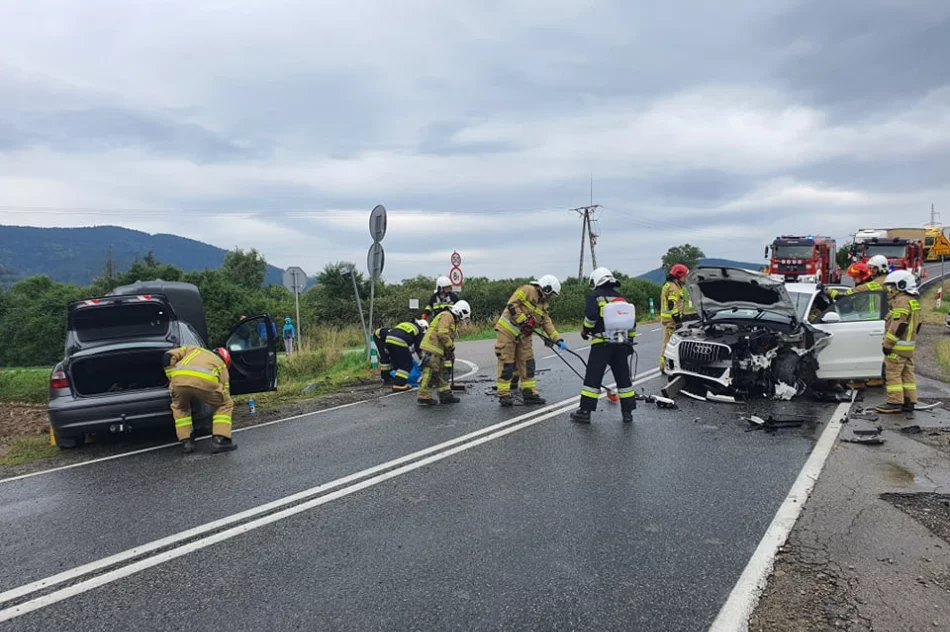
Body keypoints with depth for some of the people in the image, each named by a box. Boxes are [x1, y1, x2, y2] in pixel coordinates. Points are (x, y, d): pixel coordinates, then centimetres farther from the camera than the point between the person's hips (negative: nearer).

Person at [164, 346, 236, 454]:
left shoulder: (191, 350, 42)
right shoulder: (221, 365, 36)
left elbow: (168, 357, 25)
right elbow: (224, 399, 34)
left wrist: (172, 379, 31)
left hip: (179, 380, 2)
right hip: (205, 381, -2)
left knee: (180, 408, 33)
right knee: (225, 405, 23)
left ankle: (186, 442, 23)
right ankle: (219, 441, 11)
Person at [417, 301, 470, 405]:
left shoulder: (452, 319, 22)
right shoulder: (447, 316, -11)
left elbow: (448, 336, 25)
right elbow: (442, 334, -22)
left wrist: (450, 352, 18)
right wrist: (451, 348, -11)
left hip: (436, 350, 11)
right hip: (431, 348, -11)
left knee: (439, 373, 15)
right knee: (430, 373, -8)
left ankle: (446, 395, 23)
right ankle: (423, 397, -4)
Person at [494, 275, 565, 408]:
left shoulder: (543, 304, 14)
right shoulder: (527, 290, -11)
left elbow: (547, 323, 10)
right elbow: (512, 305, -20)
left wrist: (558, 339, 0)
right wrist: (524, 320, -23)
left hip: (523, 336, 8)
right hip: (507, 331, -8)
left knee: (527, 364, 7)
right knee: (507, 364, -4)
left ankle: (530, 394, 14)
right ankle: (504, 395, 2)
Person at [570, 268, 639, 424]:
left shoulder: (595, 296, -2)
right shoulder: (621, 298, 17)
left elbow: (591, 315, -16)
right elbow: (632, 319, 17)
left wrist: (585, 330, 0)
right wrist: (629, 339, 24)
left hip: (601, 343, -5)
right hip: (621, 344, 5)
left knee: (593, 378, -2)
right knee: (623, 377, 12)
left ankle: (585, 412, -1)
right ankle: (627, 412, 15)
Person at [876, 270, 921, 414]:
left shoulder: (901, 301, -16)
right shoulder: (914, 302, 18)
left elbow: (898, 326, -22)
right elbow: (916, 325, 21)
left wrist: (887, 344, -19)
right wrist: (910, 340, 24)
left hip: (898, 346, -10)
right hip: (909, 346, 10)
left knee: (892, 374, -6)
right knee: (907, 374, 12)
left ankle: (895, 402, -5)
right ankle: (909, 401, 16)